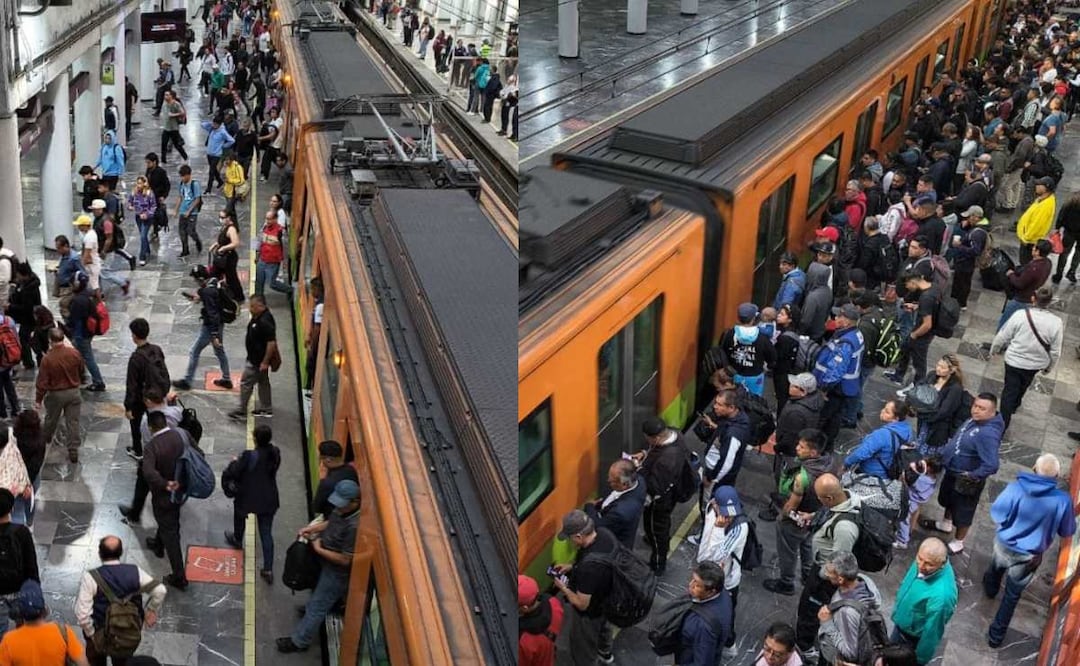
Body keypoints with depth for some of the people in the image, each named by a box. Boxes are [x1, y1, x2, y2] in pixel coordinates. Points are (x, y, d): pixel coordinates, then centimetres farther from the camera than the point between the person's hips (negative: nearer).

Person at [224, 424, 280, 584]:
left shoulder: (249, 456, -27)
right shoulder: (275, 453, -10)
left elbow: (234, 473, -18)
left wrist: (235, 462, 3)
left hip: (248, 497, -3)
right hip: (268, 499, 3)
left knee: (239, 515, 32)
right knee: (266, 533, 9)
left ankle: (237, 540, 60)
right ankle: (268, 569, 7)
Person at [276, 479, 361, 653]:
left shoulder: (355, 526, -38)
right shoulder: (343, 510, -12)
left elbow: (345, 560, -31)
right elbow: (333, 523, 11)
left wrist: (319, 549, -22)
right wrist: (312, 528, -4)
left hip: (338, 573, -8)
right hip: (327, 564, 8)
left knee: (318, 606, 9)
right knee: (318, 594, 33)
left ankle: (300, 641, 26)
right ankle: (311, 611, 61)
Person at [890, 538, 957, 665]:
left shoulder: (940, 595, -44)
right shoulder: (924, 562, -21)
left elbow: (932, 632, -28)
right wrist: (898, 609, 18)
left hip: (914, 639, -6)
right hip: (901, 623, 6)